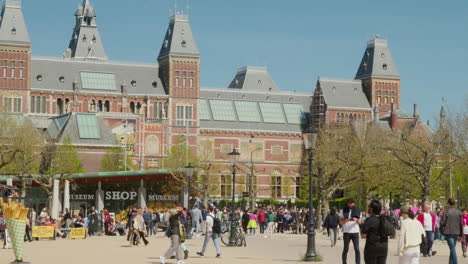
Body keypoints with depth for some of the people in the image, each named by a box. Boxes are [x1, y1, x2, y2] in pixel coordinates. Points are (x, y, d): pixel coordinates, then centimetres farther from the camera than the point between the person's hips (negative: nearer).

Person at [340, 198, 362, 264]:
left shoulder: (357, 210, 7)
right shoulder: (343, 211, 3)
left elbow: (359, 222, 7)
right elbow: (341, 222, 1)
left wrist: (356, 220, -16)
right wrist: (347, 220, -18)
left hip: (355, 232, 1)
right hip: (346, 232, -1)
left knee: (357, 249, -8)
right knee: (346, 249, 3)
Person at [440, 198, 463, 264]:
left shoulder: (446, 211, -8)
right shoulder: (459, 212, 4)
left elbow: (442, 223, -9)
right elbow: (461, 224, 7)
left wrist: (442, 231, 7)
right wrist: (460, 234, 13)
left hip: (448, 233, -4)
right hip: (456, 233, 4)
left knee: (452, 248, -9)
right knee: (453, 248, 17)